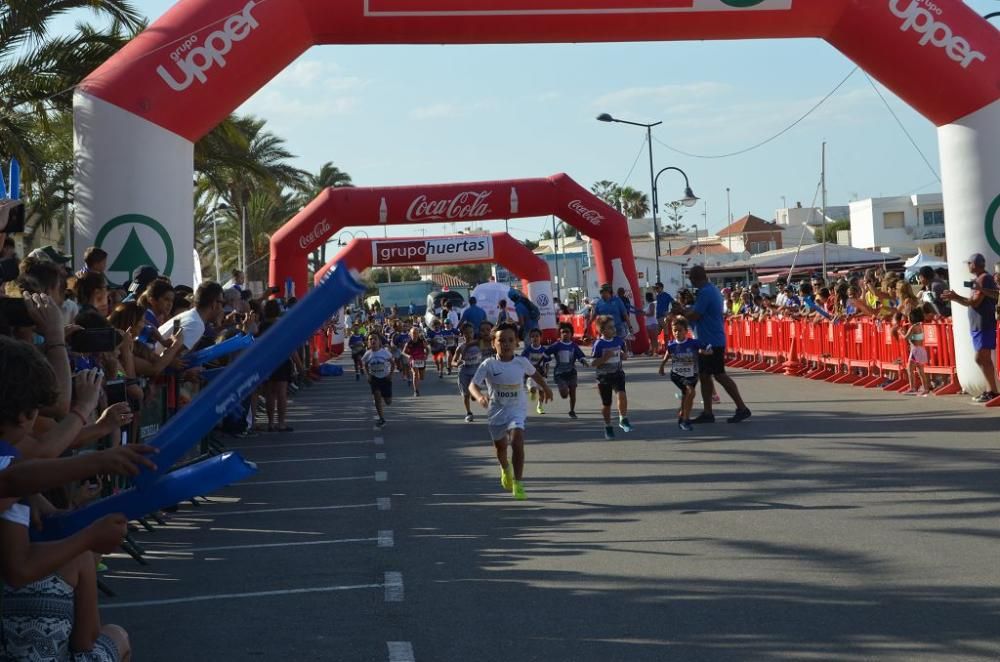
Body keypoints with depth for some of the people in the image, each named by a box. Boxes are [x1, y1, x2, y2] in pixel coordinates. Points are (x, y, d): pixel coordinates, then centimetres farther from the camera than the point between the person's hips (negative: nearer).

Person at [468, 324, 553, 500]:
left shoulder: (522, 362, -10)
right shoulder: (488, 365, -16)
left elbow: (534, 373, 12)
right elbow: (473, 385, -23)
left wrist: (545, 389, 27)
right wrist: (480, 397, -44)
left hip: (517, 409, -1)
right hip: (496, 411, 1)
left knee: (517, 442, -23)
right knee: (500, 446, 20)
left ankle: (518, 483, -15)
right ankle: (505, 469, 53)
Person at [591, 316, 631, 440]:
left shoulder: (619, 340, -1)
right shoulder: (599, 344, -13)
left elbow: (623, 355, 17)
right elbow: (593, 363, -13)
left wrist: (624, 354, -5)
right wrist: (605, 358, -25)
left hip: (617, 373, 2)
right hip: (604, 376, -2)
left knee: (622, 394, -23)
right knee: (606, 403, 8)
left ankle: (623, 420, -6)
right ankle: (608, 427, 27)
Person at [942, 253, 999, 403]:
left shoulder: (984, 279, -13)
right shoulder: (979, 279, 17)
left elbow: (975, 302, -18)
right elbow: (971, 302, 20)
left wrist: (956, 298, -9)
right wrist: (955, 297, 12)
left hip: (984, 325, -10)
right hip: (978, 325, 10)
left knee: (981, 359, -11)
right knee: (984, 359, 11)